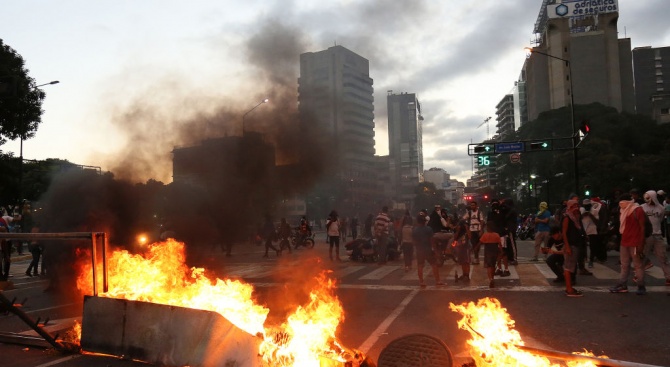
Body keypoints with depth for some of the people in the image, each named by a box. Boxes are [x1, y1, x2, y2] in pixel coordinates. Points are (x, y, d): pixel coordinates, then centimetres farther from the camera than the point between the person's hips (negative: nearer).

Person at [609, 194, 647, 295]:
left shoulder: (638, 210, -8)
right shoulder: (623, 211, 14)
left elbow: (642, 228, -11)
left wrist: (641, 244, -15)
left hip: (635, 243, -7)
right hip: (624, 242, 7)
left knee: (638, 265, 0)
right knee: (624, 265, 9)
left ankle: (641, 287, 8)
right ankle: (622, 285, 13)